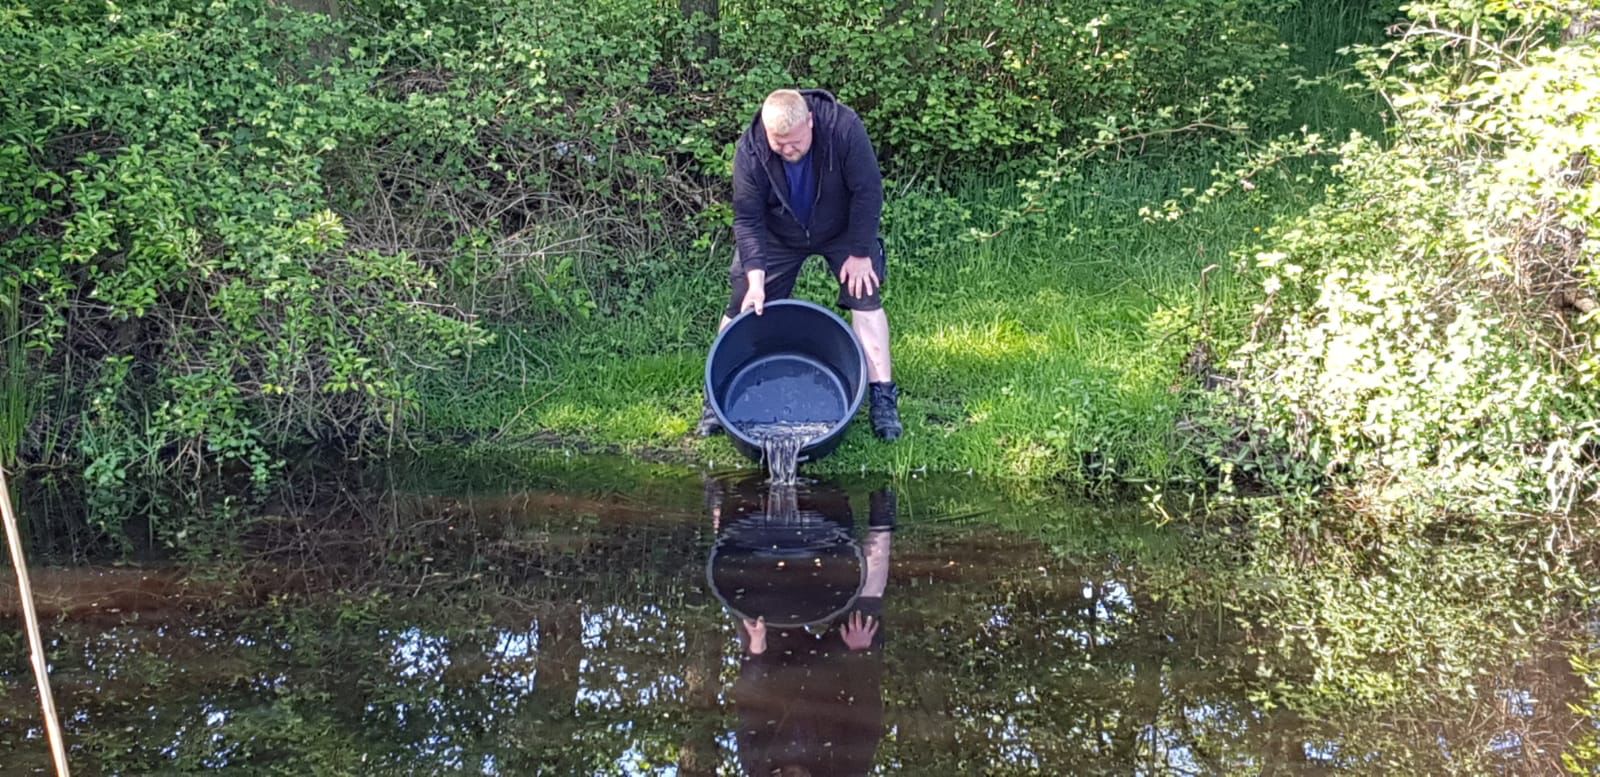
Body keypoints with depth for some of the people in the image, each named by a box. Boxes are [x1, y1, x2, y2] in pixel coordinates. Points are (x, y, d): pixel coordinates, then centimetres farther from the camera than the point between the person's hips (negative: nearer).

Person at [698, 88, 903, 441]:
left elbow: (868, 191, -25)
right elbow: (747, 219, -23)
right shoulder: (750, 150, -30)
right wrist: (756, 279, -31)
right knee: (743, 309, -3)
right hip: (777, 236, 1)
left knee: (865, 300, -12)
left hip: (842, 230, -1)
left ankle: (882, 396, -4)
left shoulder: (844, 128, -34)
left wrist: (861, 253, -21)